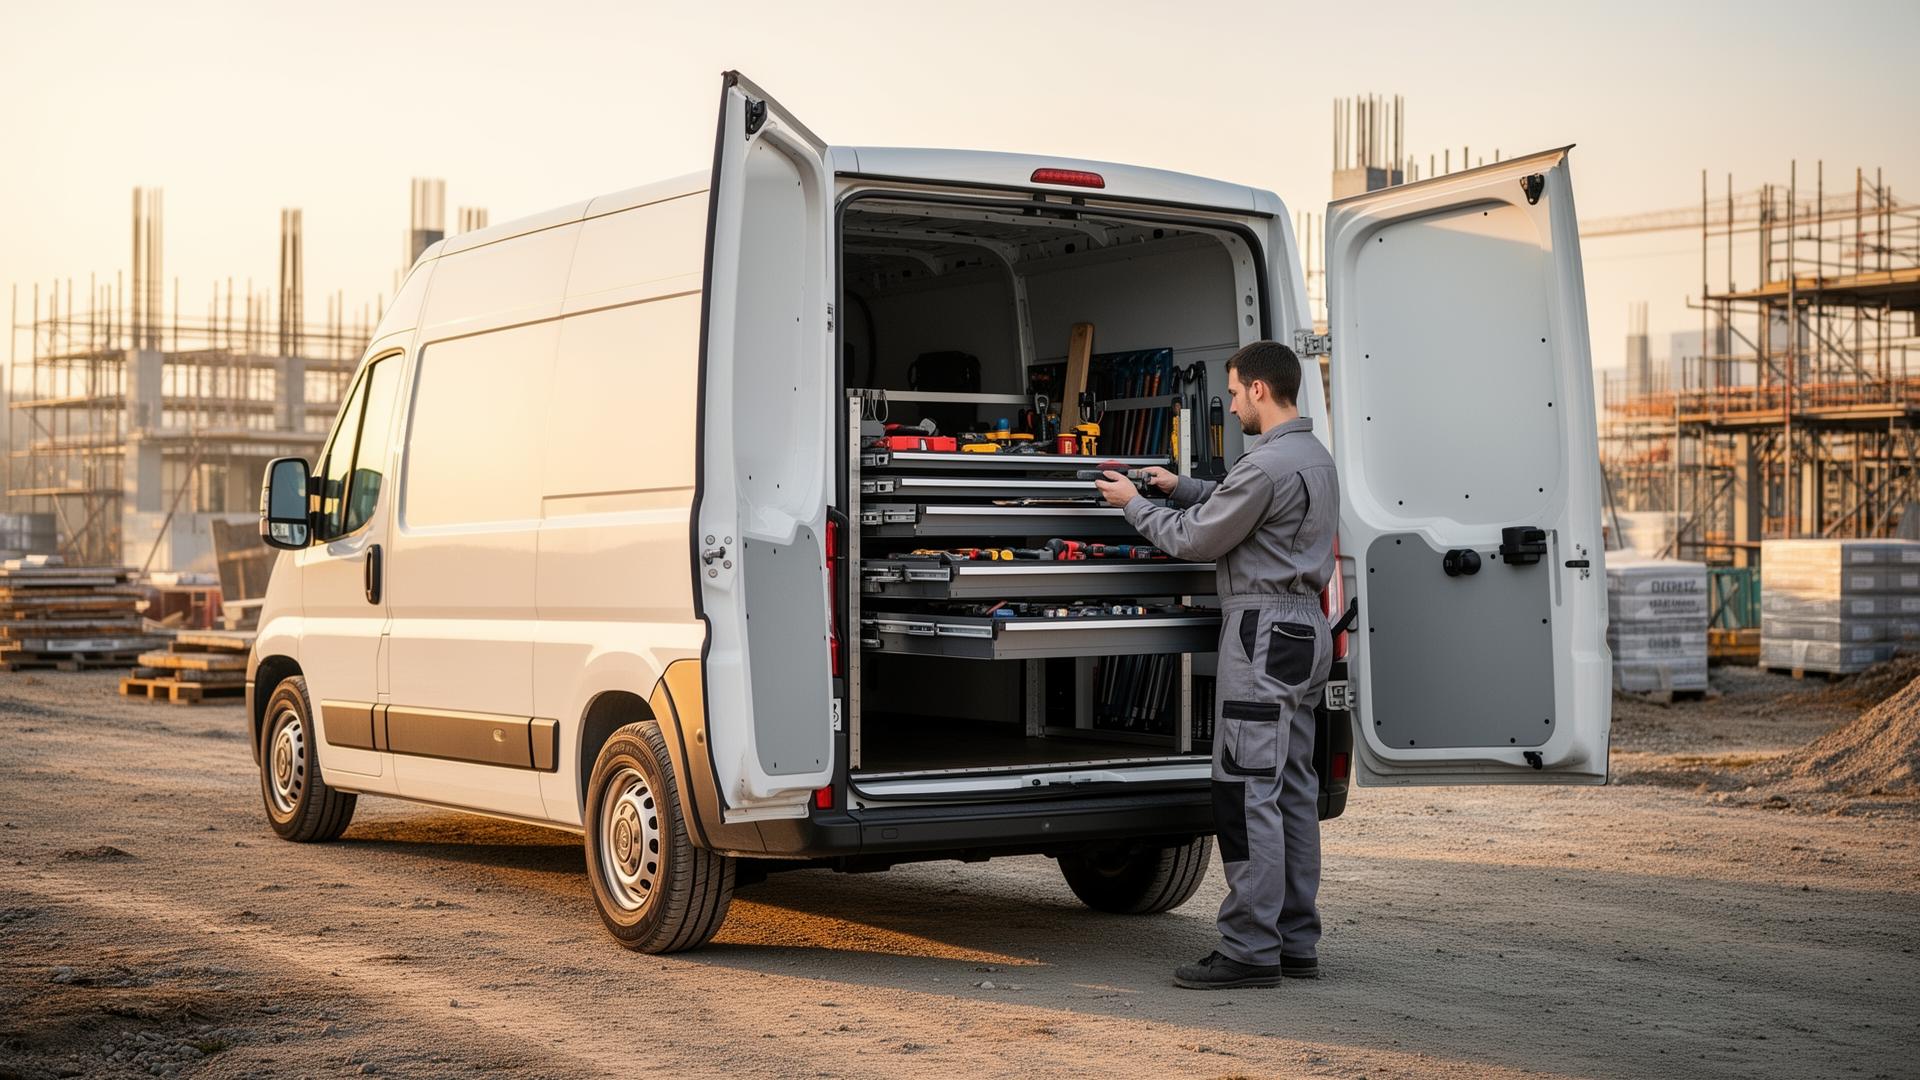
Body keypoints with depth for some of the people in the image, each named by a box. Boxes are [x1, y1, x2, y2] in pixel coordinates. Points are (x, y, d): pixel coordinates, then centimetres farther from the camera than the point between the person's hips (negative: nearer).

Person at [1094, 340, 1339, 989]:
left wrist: (1134, 505, 5)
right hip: (1304, 626, 10)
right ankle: (1295, 942, 15)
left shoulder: (1268, 465, -17)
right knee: (1292, 789, 11)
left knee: (1246, 793, -9)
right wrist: (1179, 488, 24)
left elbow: (1195, 541, -10)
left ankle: (1249, 950, -8)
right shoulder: (1316, 457, 15)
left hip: (1264, 630, -10)